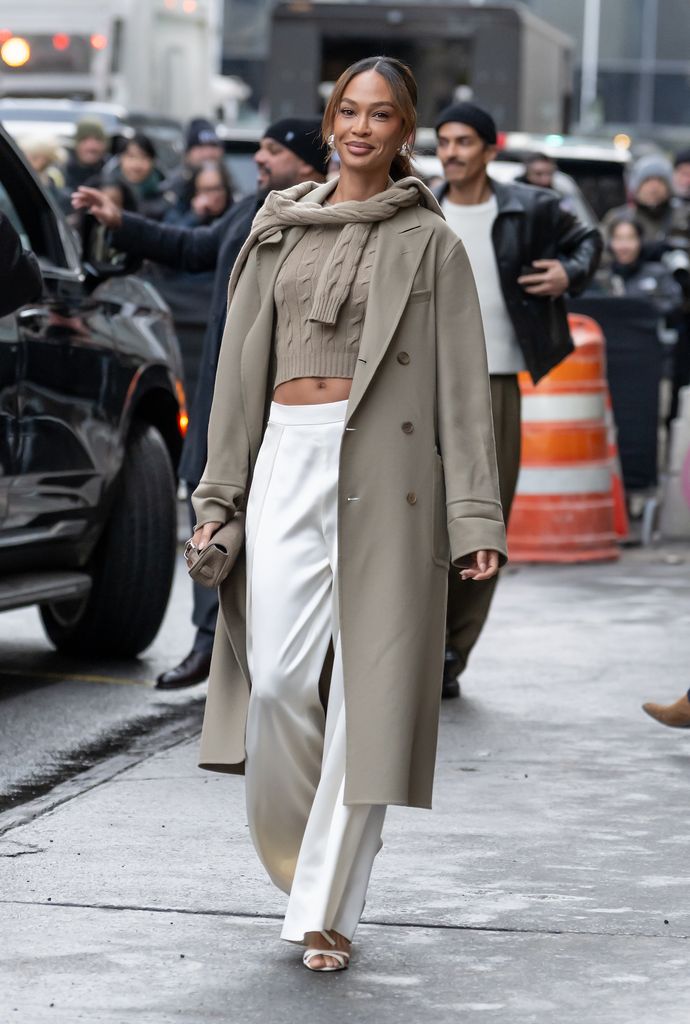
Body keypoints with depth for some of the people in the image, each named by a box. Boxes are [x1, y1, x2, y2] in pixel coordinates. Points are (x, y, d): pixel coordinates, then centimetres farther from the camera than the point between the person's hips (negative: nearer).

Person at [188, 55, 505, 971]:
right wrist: (218, 499, 10)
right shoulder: (280, 232, 14)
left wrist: (474, 518, -7)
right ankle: (296, 852, 19)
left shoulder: (429, 242, 4)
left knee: (367, 686, -4)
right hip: (286, 459, 3)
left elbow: (463, 384, 0)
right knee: (277, 674, -7)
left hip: (384, 469, -3)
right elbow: (242, 367, 15)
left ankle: (329, 907, 3)